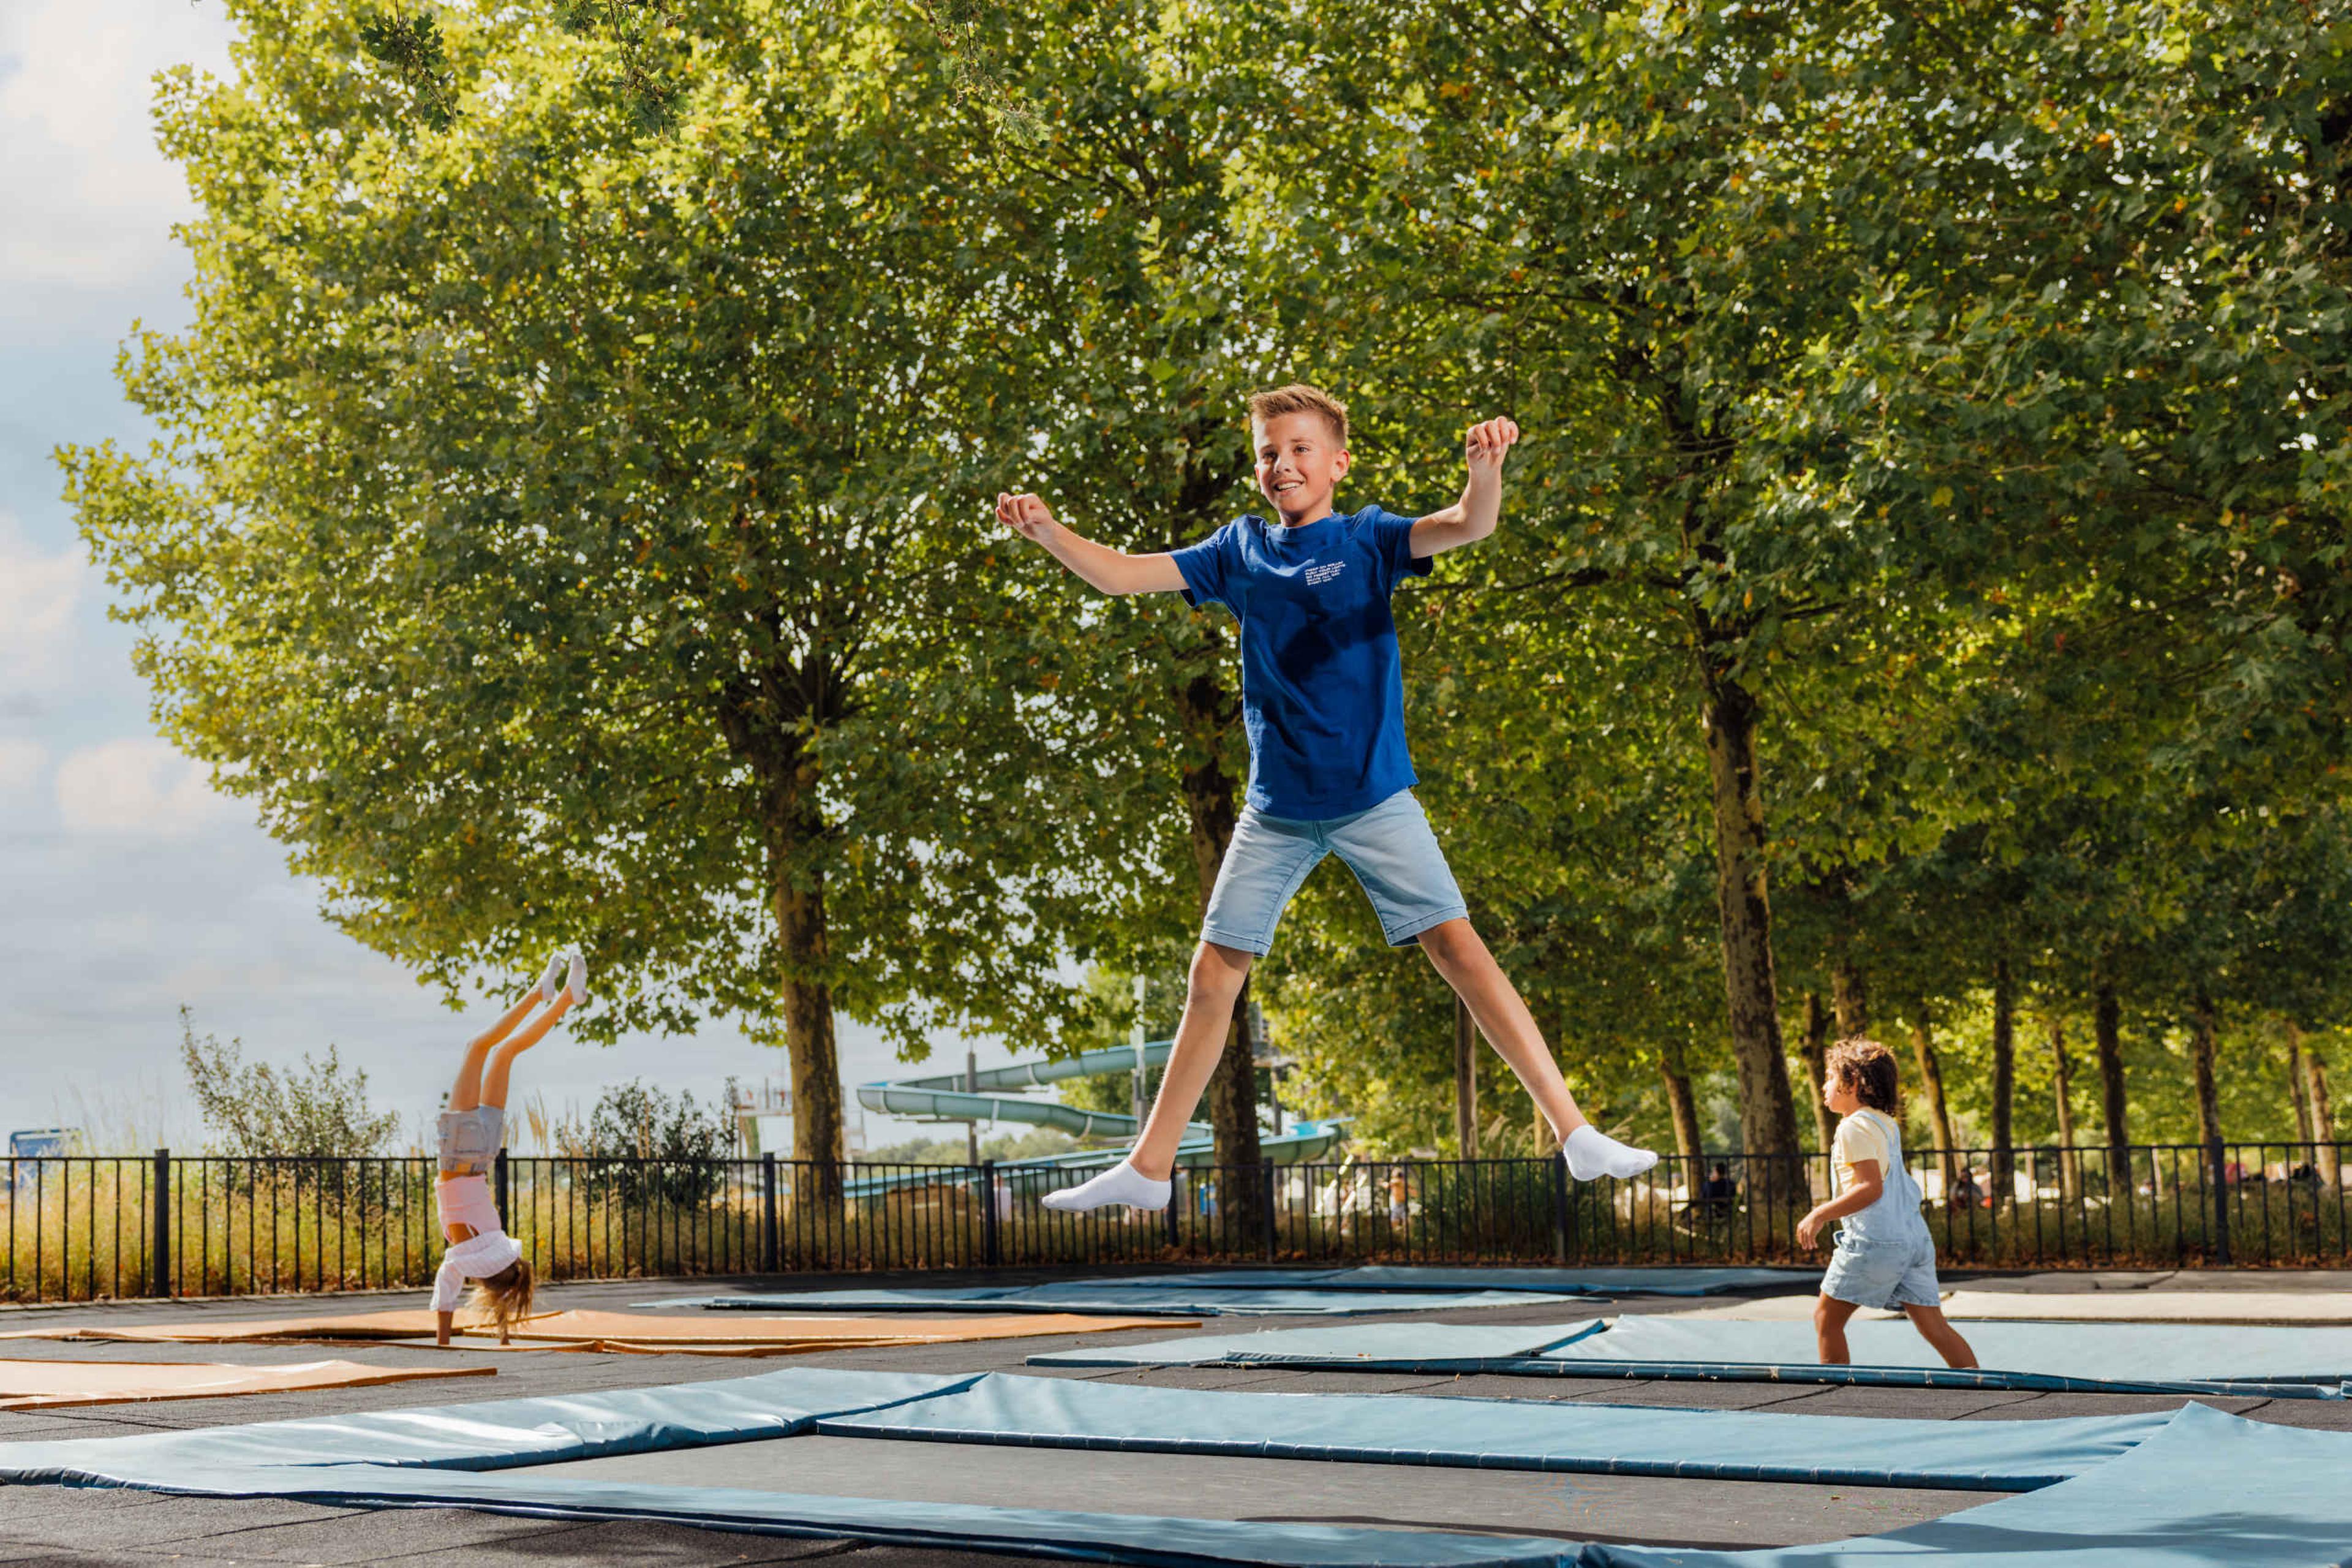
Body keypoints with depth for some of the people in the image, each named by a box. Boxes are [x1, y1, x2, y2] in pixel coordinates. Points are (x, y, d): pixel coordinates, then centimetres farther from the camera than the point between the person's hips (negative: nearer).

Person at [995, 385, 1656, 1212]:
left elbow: (1468, 526, -20)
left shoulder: (1367, 539, -3)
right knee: (1214, 971, 6)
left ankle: (1575, 1133, -7)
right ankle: (1148, 1168, 16)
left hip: (1374, 796, -3)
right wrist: (1047, 530, -12)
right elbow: (1121, 574, 5)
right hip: (1276, 807, 4)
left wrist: (1485, 466, -42)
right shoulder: (1240, 550, 6)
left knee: (1456, 947, -11)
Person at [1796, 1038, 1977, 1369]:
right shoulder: (1887, 1124, 19)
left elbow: (1871, 1187, -18)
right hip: (1915, 1236, 9)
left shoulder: (1854, 1127, -9)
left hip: (1876, 1242, -8)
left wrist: (1820, 1216, -15)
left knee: (1827, 1317, 5)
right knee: (1933, 1325, 4)